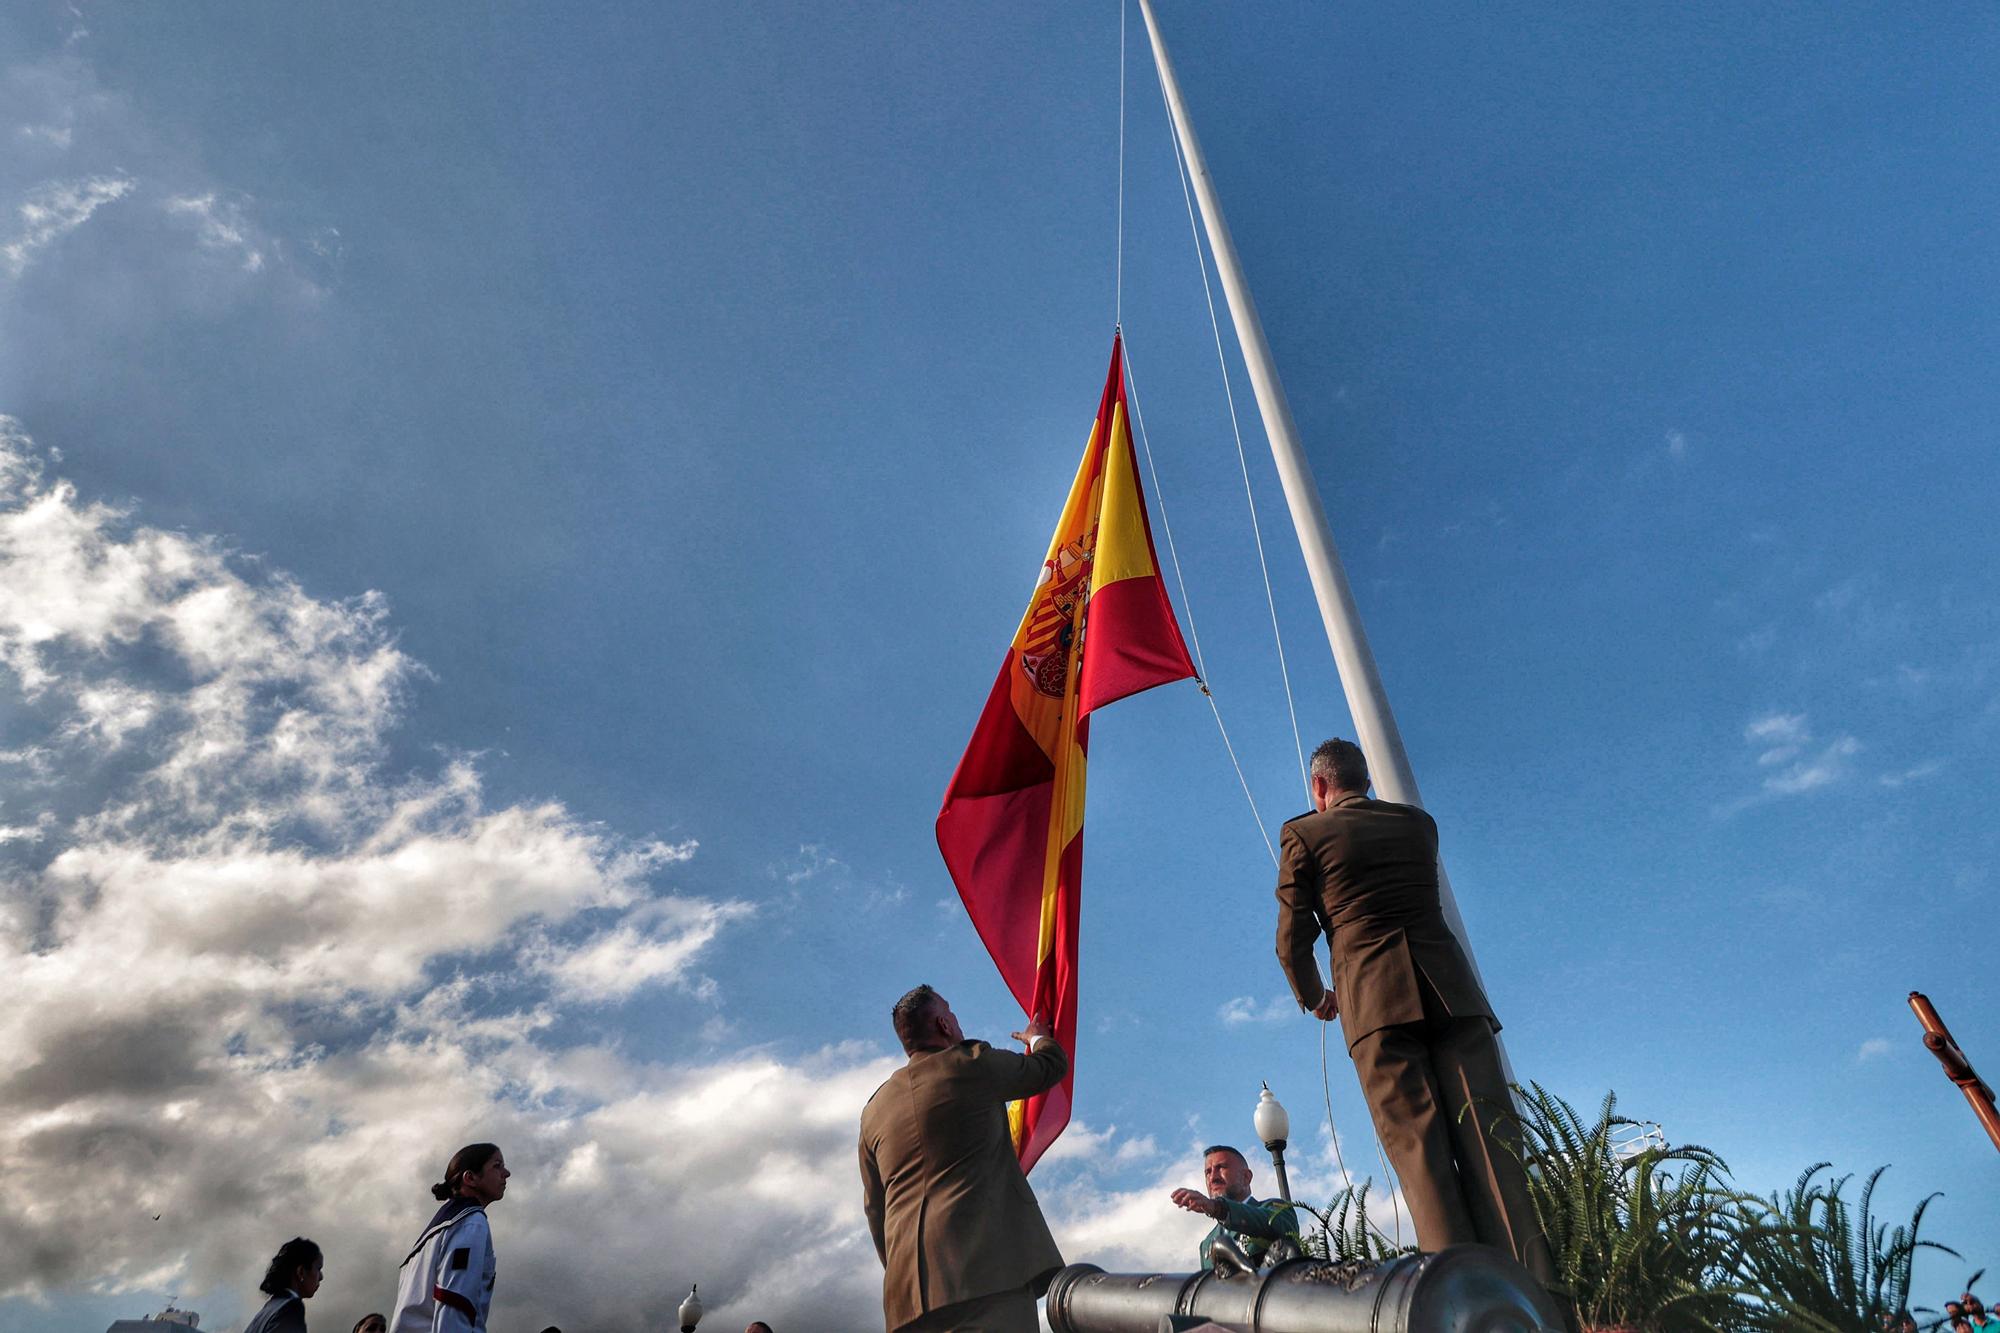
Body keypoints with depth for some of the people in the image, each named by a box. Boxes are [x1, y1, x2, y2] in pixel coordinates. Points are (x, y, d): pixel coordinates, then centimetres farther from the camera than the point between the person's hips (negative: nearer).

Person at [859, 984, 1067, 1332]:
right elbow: (1054, 1064, 17)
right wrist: (1037, 1037, 38)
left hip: (910, 1281, 6)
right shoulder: (973, 1064, 1)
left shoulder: (874, 1109, 17)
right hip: (986, 1264, -6)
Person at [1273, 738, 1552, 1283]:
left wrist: (1314, 998, 23)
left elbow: (1292, 940, 6)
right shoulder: (1419, 822, 18)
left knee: (1418, 1146, -6)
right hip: (1451, 988, 4)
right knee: (1488, 1140, -2)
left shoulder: (1304, 835, 6)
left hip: (1373, 995, -3)